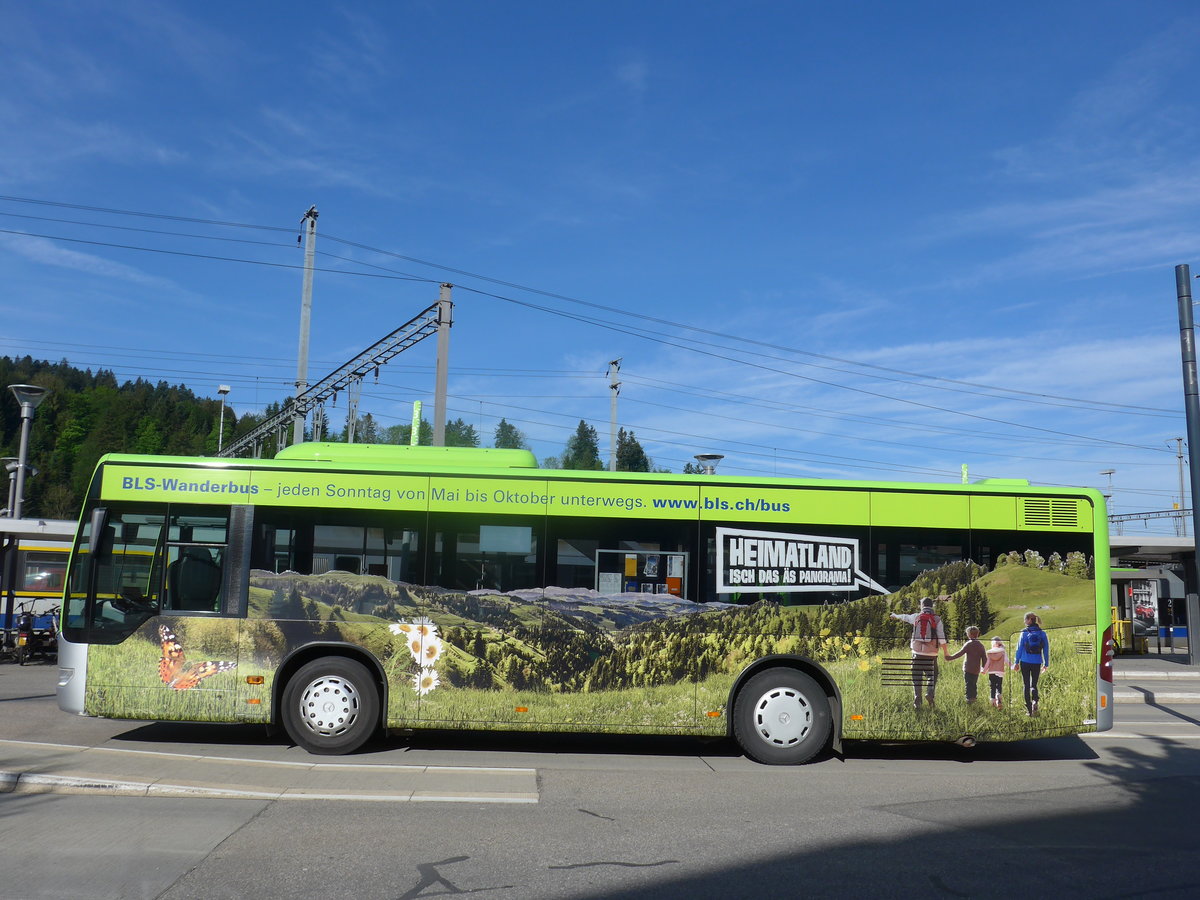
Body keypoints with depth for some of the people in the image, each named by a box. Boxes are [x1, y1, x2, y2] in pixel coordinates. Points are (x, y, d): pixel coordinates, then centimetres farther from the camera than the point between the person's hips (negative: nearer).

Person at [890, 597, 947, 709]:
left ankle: (917, 702, 3)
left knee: (917, 678, 8)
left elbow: (905, 617, 26)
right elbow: (942, 638, -5)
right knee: (932, 676, 12)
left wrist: (896, 615, 47)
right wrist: (945, 653, 2)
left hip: (917, 652, 1)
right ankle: (930, 693, -13)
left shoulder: (916, 617, 5)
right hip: (931, 653, -1)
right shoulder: (937, 619, -1)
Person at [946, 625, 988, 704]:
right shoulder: (981, 645, 6)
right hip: (977, 669, 6)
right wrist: (984, 667, 18)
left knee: (968, 684, -4)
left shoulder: (968, 644, -10)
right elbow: (984, 657, 9)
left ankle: (969, 698, -11)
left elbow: (960, 653, -15)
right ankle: (974, 697, 22)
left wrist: (950, 658, -12)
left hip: (968, 668, -6)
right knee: (974, 684, 19)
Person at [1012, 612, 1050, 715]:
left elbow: (1019, 648, -3)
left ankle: (1029, 709, 4)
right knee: (1034, 684, 13)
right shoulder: (1042, 633, 1)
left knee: (1026, 685, 7)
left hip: (1025, 662, -2)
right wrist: (1046, 663, 12)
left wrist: (1016, 662, 6)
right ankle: (1035, 700, -17)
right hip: (1037, 663, 2)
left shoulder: (1024, 633, -6)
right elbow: (1046, 649, 4)